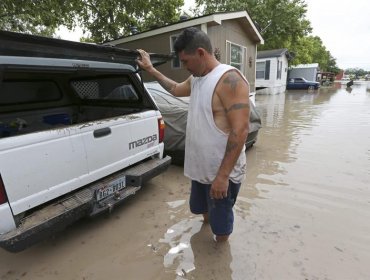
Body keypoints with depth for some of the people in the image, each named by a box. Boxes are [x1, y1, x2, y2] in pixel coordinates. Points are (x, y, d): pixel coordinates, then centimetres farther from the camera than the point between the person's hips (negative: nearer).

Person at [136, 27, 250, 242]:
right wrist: (150, 69, 27)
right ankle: (210, 226, 58)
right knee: (203, 210, 29)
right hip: (200, 168, 9)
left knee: (221, 224, 14)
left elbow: (241, 130, -26)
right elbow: (176, 89, 28)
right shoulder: (196, 78, 7)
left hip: (222, 173, -8)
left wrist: (223, 175, -25)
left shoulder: (230, 79, -21)